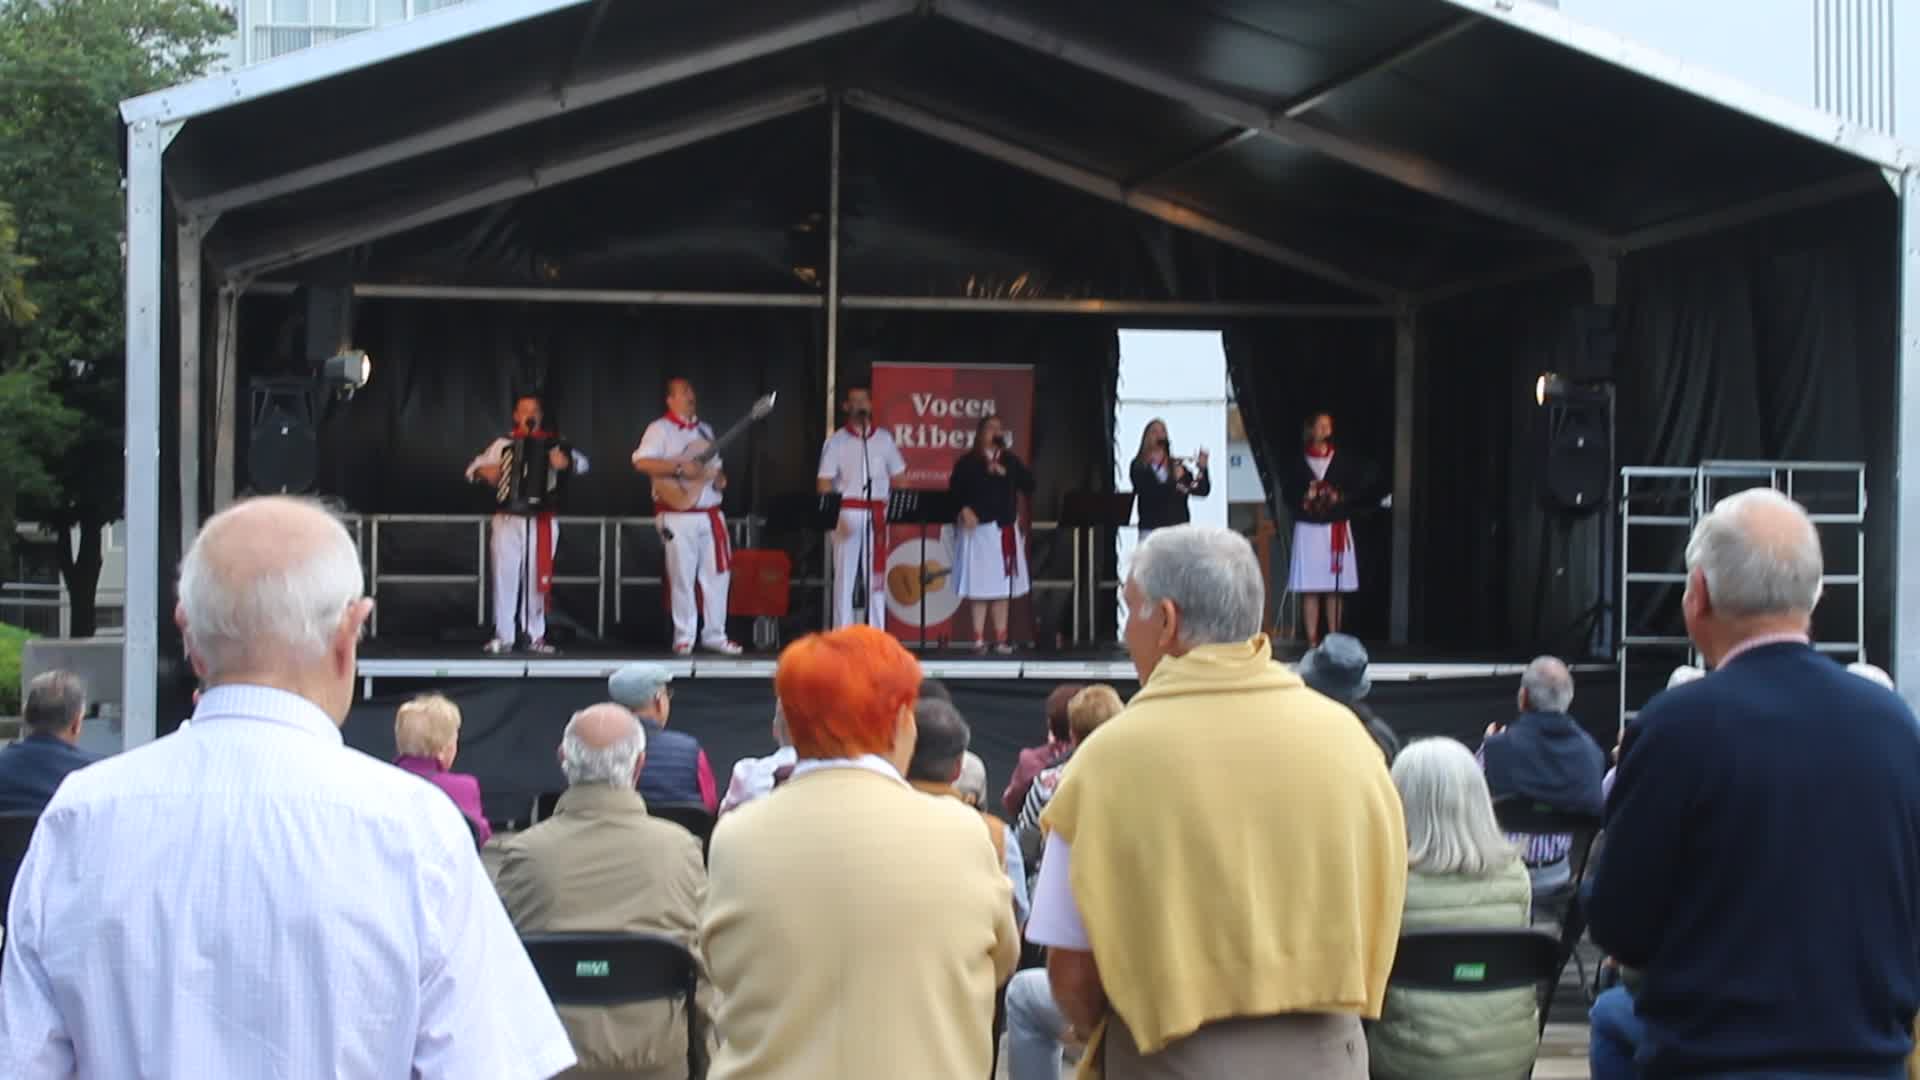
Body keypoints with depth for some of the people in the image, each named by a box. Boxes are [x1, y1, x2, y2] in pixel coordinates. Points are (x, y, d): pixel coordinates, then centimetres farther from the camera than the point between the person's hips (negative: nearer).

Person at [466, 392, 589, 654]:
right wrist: (485, 472, -10)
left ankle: (535, 637, 11)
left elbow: (584, 463, 1)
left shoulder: (553, 444, 7)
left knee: (537, 579, 3)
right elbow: (472, 470, 12)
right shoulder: (503, 444, 9)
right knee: (505, 577, -4)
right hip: (507, 520, 0)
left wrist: (566, 461, -19)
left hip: (542, 522, 0)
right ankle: (503, 637, 1)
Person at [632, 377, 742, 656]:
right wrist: (680, 468, -22)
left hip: (710, 514, 6)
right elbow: (642, 462, -17)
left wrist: (720, 477, 3)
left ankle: (714, 634, 13)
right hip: (678, 515, -6)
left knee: (718, 573, 4)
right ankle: (684, 638, 5)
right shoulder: (660, 429, -4)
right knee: (683, 577, -3)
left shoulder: (704, 429, 18)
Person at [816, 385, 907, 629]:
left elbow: (897, 477, 13)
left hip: (877, 515, 2)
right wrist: (833, 515, -15)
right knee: (845, 574, -2)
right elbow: (825, 483, -2)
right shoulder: (836, 441, 2)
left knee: (877, 574, 3)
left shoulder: (884, 438, 10)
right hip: (847, 514, -2)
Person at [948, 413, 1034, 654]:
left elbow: (1028, 485, 0)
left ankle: (1001, 638, 10)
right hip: (979, 528, -3)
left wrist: (1006, 470, -8)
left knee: (1003, 586, 5)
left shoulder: (1010, 461, 10)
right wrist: (964, 509, -20)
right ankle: (979, 638, 3)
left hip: (1006, 528, 3)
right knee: (979, 586, -2)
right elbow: (955, 489, -5)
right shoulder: (968, 462, 0)